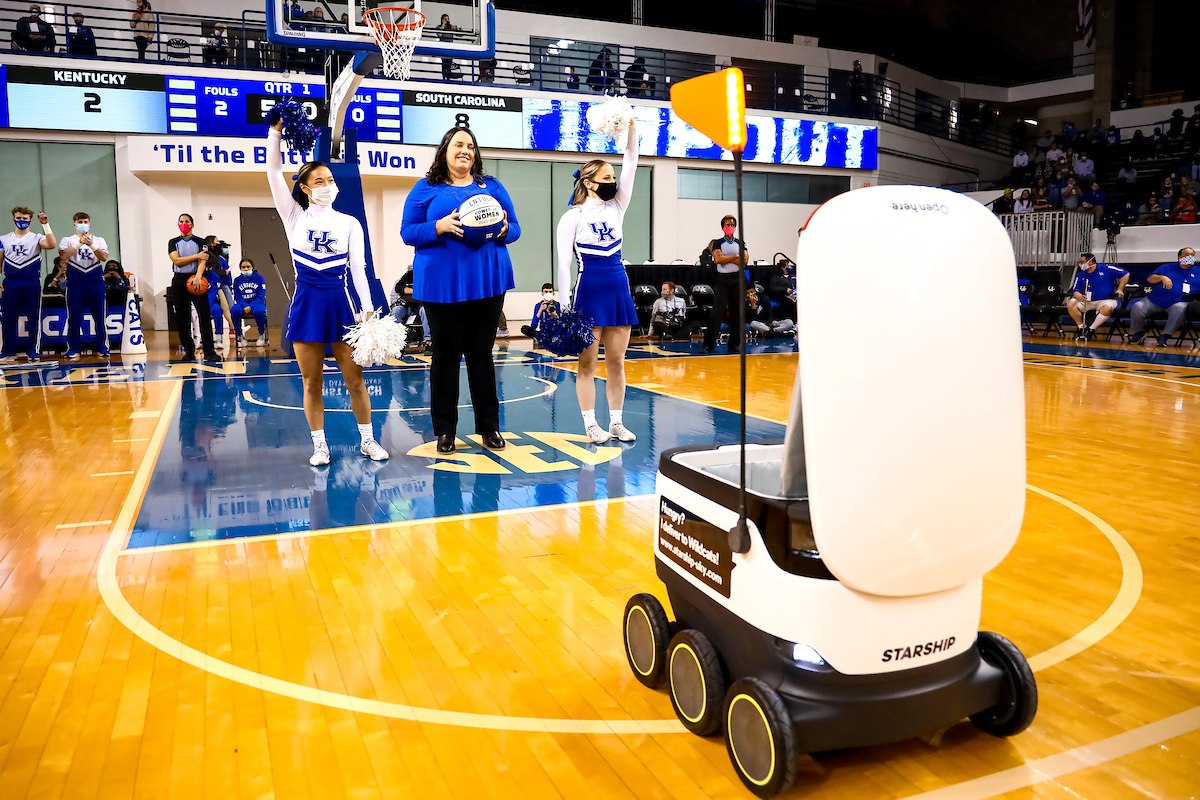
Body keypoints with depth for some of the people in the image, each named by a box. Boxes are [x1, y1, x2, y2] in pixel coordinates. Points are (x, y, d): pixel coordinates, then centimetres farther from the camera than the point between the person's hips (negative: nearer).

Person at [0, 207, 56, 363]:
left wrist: (46, 224, -20)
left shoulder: (37, 238, 5)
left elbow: (52, 245, -17)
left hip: (32, 283, -2)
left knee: (34, 318, 0)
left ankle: (32, 351, 10)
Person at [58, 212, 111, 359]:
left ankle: (102, 348, 8)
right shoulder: (67, 240, 10)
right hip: (75, 283, 0)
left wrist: (91, 245, -17)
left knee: (100, 316, 0)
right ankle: (73, 349, 8)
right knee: (74, 317, 0)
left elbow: (104, 257, -4)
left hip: (96, 282, 1)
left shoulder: (99, 240, 13)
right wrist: (79, 243, -14)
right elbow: (63, 256, -9)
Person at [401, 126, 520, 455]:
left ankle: (489, 427, 15)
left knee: (481, 353, 6)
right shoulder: (426, 189, 6)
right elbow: (408, 232, 0)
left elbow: (514, 228, 12)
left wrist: (503, 230, -11)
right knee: (445, 355, 3)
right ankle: (444, 431, 13)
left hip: (487, 281, 2)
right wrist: (440, 227, -16)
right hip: (442, 285, -2)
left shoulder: (492, 187, 13)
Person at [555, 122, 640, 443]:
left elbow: (630, 165, 2)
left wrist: (631, 128, -8)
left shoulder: (616, 208, 10)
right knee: (587, 362, 1)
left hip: (619, 288, 5)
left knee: (616, 361, 7)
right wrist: (564, 306, -11)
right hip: (589, 291, -5)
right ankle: (590, 424, 10)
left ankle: (616, 422, 15)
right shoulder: (572, 217, -3)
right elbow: (563, 263, -6)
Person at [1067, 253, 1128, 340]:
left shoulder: (1106, 269, -3)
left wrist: (1120, 290, -4)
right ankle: (1081, 328, -12)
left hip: (1106, 300, -4)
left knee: (1107, 308, -39)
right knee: (1071, 304, -24)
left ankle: (1091, 330, -22)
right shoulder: (1080, 275, 7)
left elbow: (1125, 274, 2)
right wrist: (1080, 297, -22)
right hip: (1087, 301, 4)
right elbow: (1075, 291, 2)